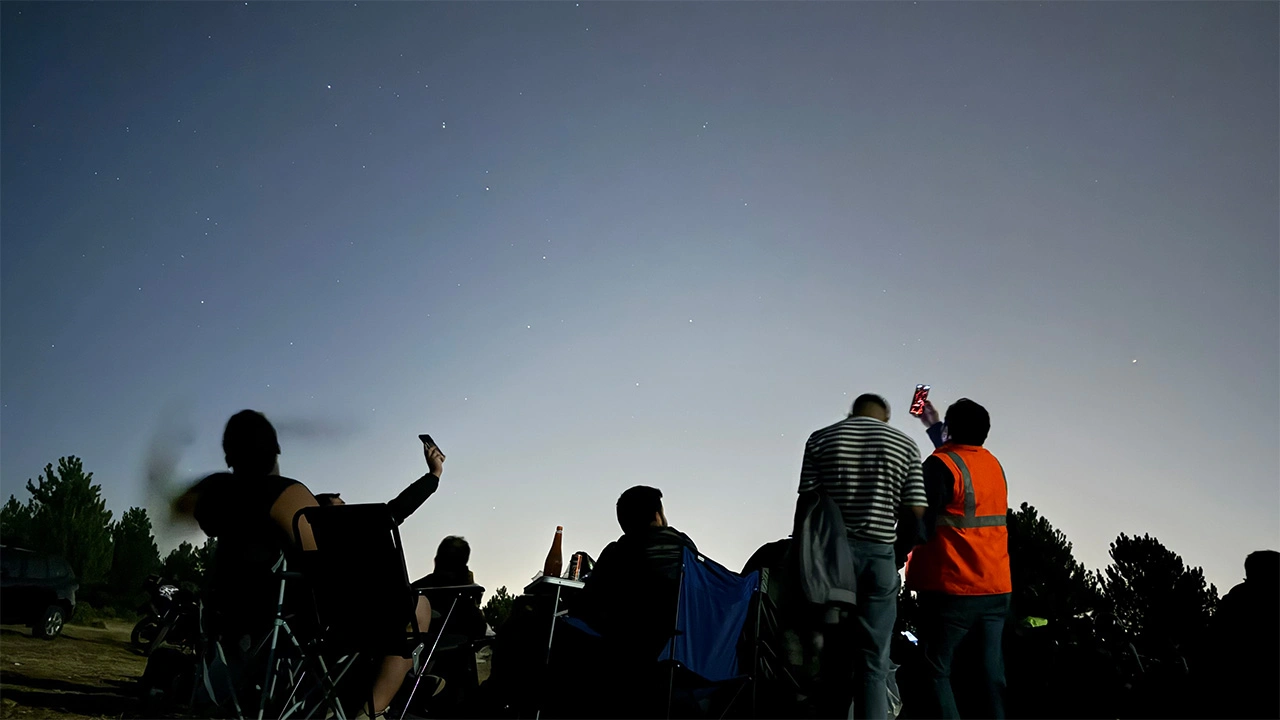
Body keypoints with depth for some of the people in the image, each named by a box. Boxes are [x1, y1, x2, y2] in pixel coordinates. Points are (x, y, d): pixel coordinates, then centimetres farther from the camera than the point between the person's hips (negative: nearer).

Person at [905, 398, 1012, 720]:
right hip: (997, 589, 7)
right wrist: (933, 425, 43)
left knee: (937, 671, 1)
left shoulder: (939, 465, -11)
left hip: (952, 589, -7)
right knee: (992, 673, 9)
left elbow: (921, 526, -16)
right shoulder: (994, 464, 11)